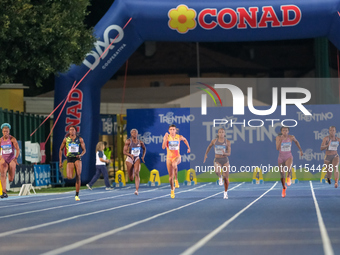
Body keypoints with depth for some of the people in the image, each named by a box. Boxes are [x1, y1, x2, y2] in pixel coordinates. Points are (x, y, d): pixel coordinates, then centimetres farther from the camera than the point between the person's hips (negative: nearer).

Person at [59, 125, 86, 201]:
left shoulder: (80, 139, 3)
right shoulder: (66, 139, 3)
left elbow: (84, 150, 9)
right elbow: (61, 150, 11)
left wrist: (81, 155, -15)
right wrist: (60, 162, 7)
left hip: (77, 158, 0)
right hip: (69, 159, 0)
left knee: (78, 176, -12)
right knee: (69, 177, -18)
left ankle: (77, 195, -4)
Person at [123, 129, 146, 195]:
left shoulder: (140, 142, 0)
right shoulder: (128, 141, -10)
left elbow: (144, 149, 21)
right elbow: (124, 151, -14)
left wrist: (143, 156, 7)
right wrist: (130, 155, -32)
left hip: (137, 159, 1)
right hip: (129, 159, -1)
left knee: (137, 173, -24)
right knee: (131, 179, 5)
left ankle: (137, 190, -29)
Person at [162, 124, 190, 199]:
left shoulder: (179, 137, -3)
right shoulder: (167, 137, -6)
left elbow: (185, 140, 21)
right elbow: (163, 147, -17)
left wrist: (188, 147, 22)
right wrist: (165, 139, -26)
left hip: (177, 157, -2)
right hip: (169, 157, 2)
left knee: (174, 164, -39)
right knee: (170, 175, 4)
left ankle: (176, 180, -18)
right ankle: (172, 190, 25)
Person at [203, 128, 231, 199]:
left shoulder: (228, 142, -6)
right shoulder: (214, 141, -1)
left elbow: (229, 153, -10)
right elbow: (209, 146, 20)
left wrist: (224, 153, -31)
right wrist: (206, 154, 22)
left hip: (225, 160, 0)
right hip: (217, 160, 0)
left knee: (226, 179, 4)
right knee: (217, 171, -35)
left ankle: (225, 192, 28)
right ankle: (220, 177, 2)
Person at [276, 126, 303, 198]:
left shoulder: (291, 137, -6)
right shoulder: (278, 137, -9)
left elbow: (296, 142, 16)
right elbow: (277, 148, -18)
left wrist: (300, 150, 21)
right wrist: (280, 141, -30)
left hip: (289, 157, -1)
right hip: (281, 158, 1)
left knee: (289, 168, -38)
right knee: (282, 175, 9)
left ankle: (289, 177, -11)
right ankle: (284, 188, 33)